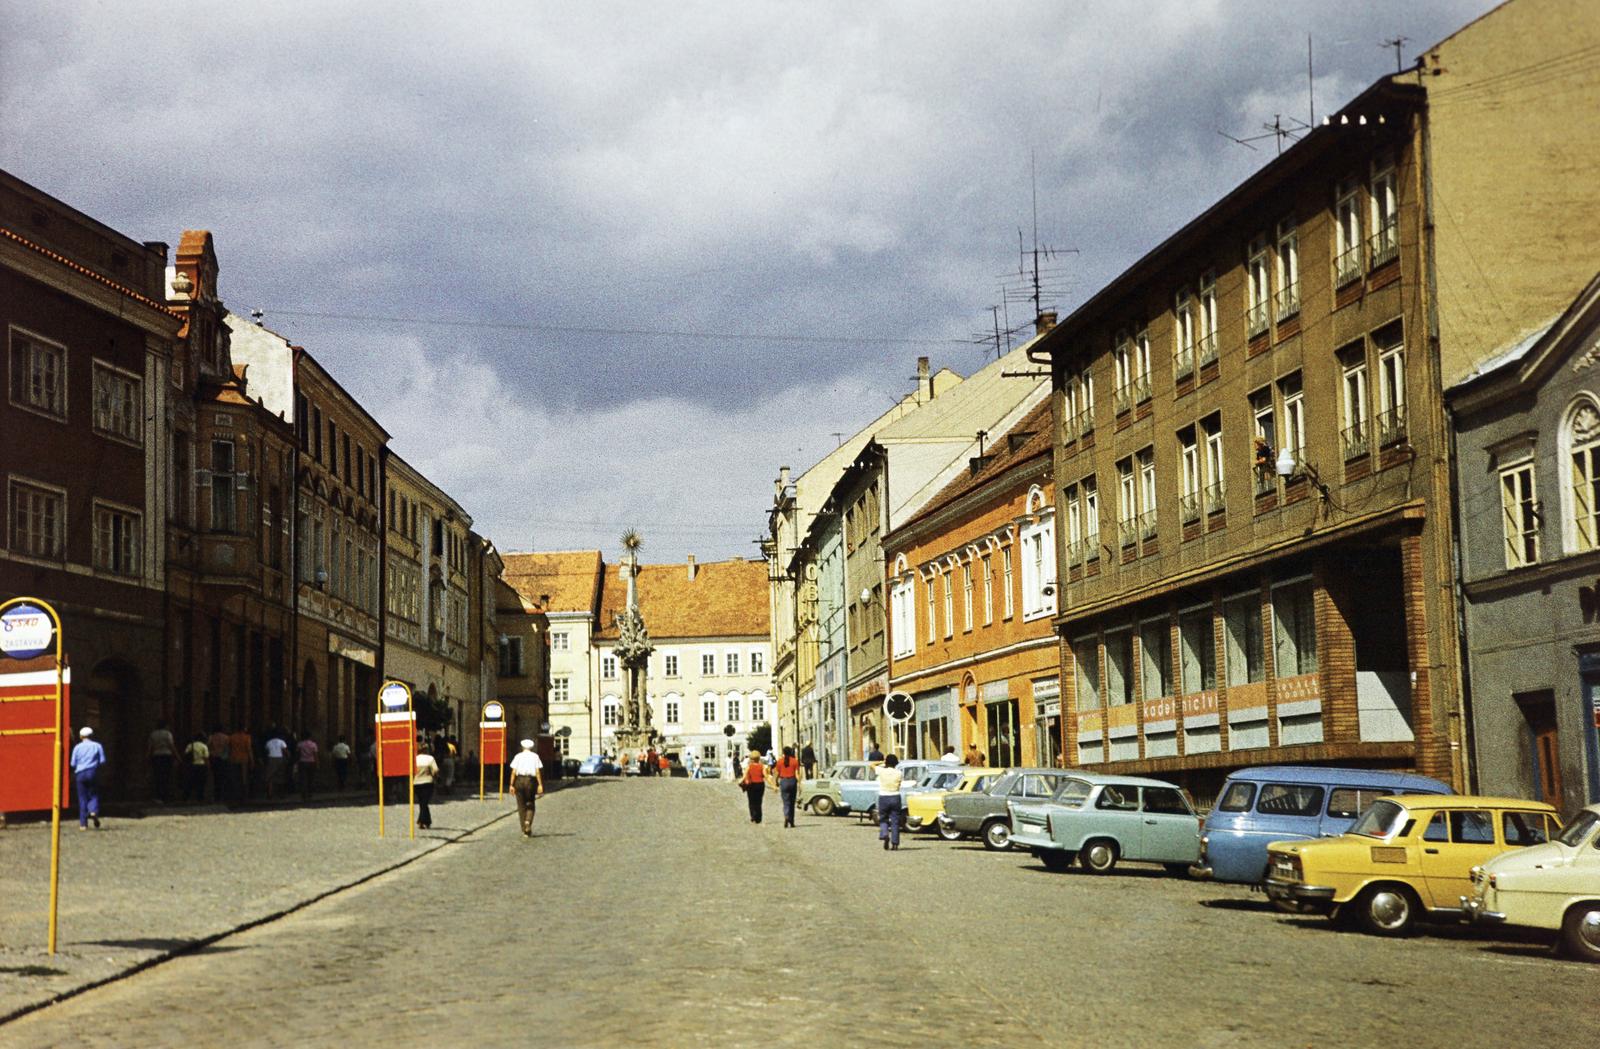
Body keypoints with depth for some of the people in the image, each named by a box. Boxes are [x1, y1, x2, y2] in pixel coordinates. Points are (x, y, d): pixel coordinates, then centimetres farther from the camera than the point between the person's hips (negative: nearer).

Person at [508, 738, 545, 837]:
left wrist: (512, 785, -1)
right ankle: (528, 821, -15)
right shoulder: (535, 756, 4)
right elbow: (538, 771, -4)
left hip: (519, 780, 0)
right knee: (530, 805, 13)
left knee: (521, 806, 8)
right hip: (531, 781, 0)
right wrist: (540, 785, -5)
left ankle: (525, 830, 8)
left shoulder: (518, 756, 5)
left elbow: (514, 772, -3)